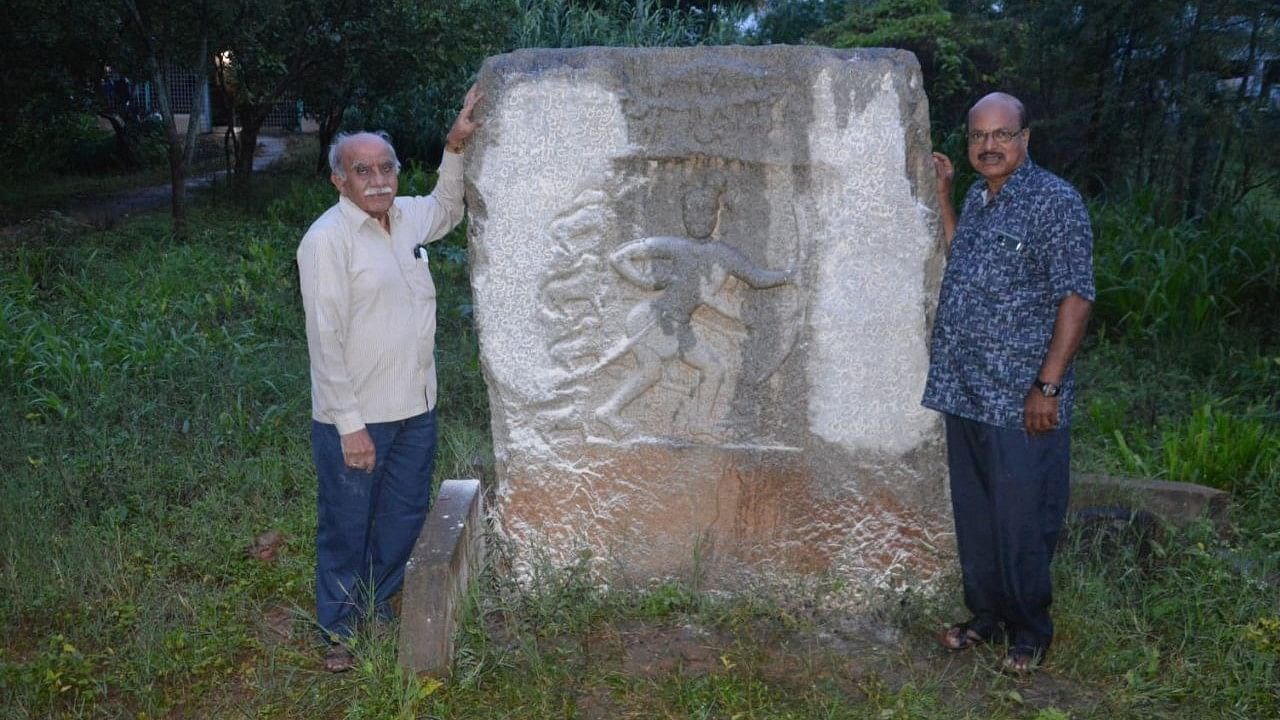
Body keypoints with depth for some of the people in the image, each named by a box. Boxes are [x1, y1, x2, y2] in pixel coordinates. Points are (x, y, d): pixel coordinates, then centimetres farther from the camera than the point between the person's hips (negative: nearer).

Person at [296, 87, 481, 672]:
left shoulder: (406, 217, 5)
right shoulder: (327, 240, -17)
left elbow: (447, 212, 30)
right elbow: (325, 340, -18)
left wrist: (455, 147, 18)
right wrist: (350, 425, -19)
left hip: (415, 408, 7)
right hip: (356, 418, -7)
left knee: (406, 516, 19)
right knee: (347, 529, 9)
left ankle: (376, 610, 40)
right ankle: (340, 632, 29)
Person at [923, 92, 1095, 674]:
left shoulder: (1055, 201, -11)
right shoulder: (977, 199, 12)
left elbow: (1076, 298, -14)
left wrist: (1048, 387, -18)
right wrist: (942, 196, 17)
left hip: (1020, 401, -7)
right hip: (963, 391, 7)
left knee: (1022, 525, 3)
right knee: (973, 516, 16)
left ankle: (1030, 633, 21)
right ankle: (986, 616, 32)